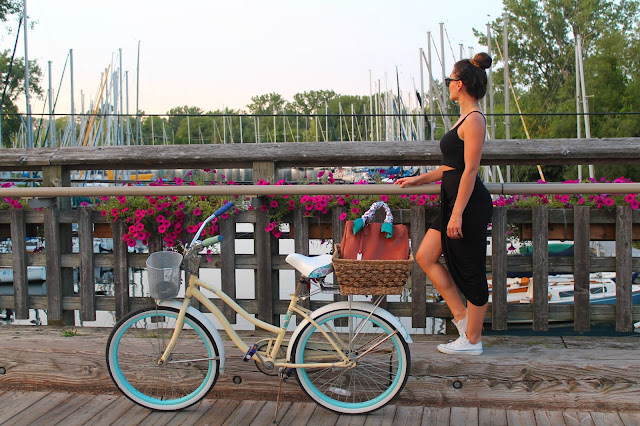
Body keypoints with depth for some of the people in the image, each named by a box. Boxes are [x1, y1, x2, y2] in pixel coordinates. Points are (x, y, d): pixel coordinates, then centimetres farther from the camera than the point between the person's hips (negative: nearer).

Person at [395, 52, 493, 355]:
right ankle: (461, 316, 17)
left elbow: (470, 170, -19)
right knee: (425, 256, 10)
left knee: (471, 272, 0)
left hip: (470, 204, -10)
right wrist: (419, 179, 25)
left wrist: (457, 213, -22)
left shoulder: (474, 120, -14)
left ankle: (472, 340, 12)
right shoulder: (465, 118, 17)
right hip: (454, 200, 10)